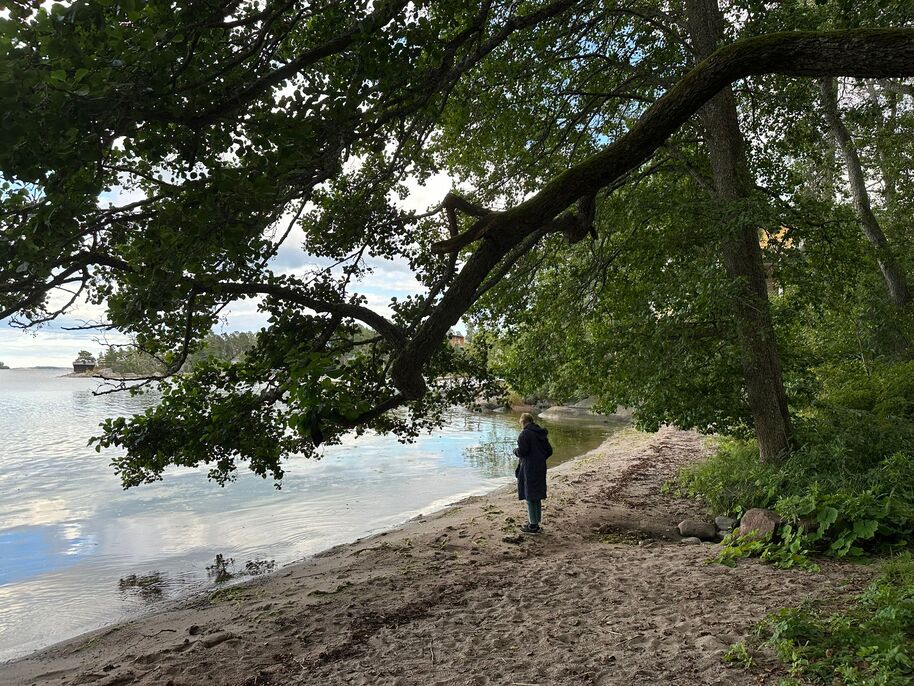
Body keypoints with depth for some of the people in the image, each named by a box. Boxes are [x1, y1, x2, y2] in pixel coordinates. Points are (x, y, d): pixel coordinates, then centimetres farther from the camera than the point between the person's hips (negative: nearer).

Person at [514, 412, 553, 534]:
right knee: (537, 497, 16)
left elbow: (522, 451, -20)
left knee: (530, 497, -1)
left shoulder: (525, 434, -13)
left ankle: (533, 525, 3)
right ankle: (535, 523, 24)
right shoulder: (541, 433, 11)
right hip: (540, 468, 8)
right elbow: (549, 451, 12)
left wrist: (515, 450, 1)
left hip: (529, 469, -8)